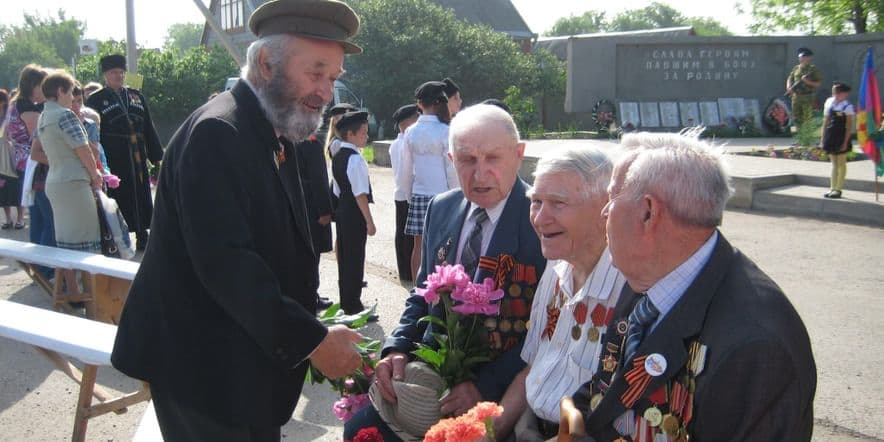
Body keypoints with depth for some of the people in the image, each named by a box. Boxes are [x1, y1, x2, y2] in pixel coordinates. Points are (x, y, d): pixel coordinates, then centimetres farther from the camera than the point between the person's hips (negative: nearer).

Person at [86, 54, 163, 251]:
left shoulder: (137, 96, 13)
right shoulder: (96, 100, 1)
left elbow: (149, 129, 13)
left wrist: (157, 157, 9)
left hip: (138, 160, 4)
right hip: (113, 163, -4)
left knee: (142, 200, 10)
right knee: (118, 200, -2)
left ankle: (142, 238, 22)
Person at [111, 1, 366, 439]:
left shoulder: (274, 135, 10)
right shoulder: (217, 132, -19)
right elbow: (224, 262, -27)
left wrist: (311, 325, 3)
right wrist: (310, 339, -25)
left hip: (248, 359, 9)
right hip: (205, 365, -9)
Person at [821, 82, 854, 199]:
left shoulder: (847, 106, -10)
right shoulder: (829, 102, 6)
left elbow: (849, 127, -10)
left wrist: (845, 142, -14)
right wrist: (823, 137, 10)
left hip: (841, 138, -5)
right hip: (830, 137, 5)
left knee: (841, 163, 5)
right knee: (834, 163, 12)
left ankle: (838, 189, 11)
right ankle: (833, 188, 17)